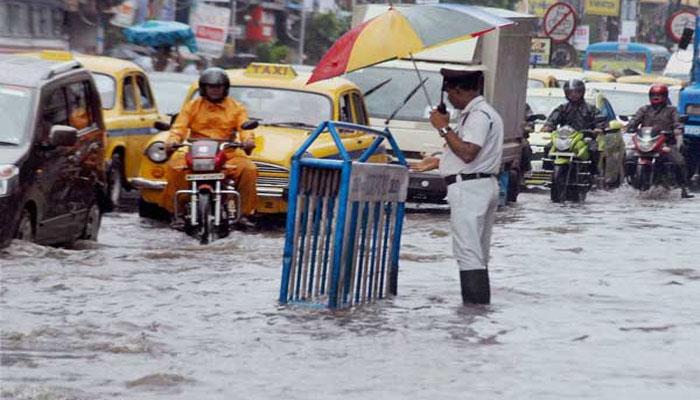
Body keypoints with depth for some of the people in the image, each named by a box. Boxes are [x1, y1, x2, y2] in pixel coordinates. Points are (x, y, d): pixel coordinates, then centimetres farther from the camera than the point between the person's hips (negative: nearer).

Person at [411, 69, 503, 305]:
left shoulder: (478, 115, -15)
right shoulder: (482, 113, 18)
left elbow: (468, 153, -25)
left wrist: (444, 128, -16)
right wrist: (438, 162, 25)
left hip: (469, 188, -11)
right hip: (484, 186, 11)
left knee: (468, 250, -11)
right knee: (478, 252, 13)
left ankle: (474, 304, -14)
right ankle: (480, 303, 17)